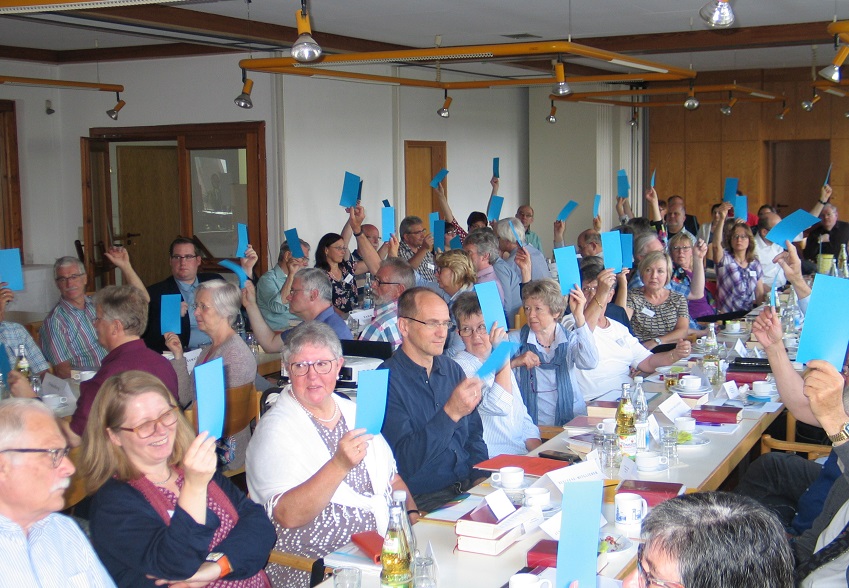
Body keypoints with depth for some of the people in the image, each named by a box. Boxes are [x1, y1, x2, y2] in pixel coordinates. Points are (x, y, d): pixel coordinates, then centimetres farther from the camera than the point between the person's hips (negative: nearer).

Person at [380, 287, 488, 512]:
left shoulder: (452, 369, 11)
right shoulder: (386, 380, -11)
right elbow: (405, 461, -19)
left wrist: (481, 477, 1)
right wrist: (451, 413, -28)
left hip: (468, 486, 7)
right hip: (423, 499, -7)